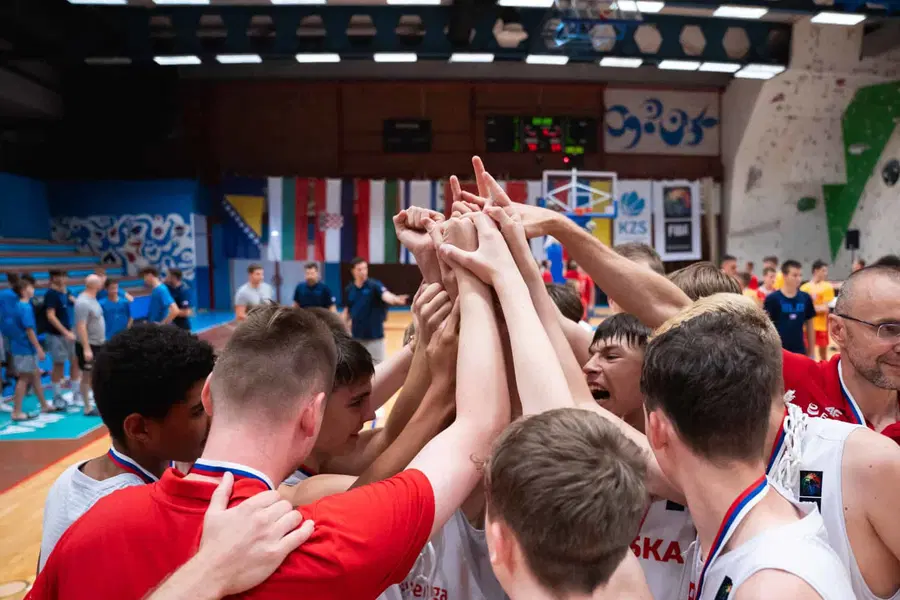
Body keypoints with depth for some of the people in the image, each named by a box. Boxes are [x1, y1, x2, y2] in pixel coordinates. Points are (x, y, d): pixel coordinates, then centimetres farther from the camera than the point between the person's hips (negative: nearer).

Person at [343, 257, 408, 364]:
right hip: (356, 335, 4)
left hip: (374, 335, -4)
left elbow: (386, 295, -30)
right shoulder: (348, 290, 2)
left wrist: (395, 299, -52)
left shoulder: (374, 285, -10)